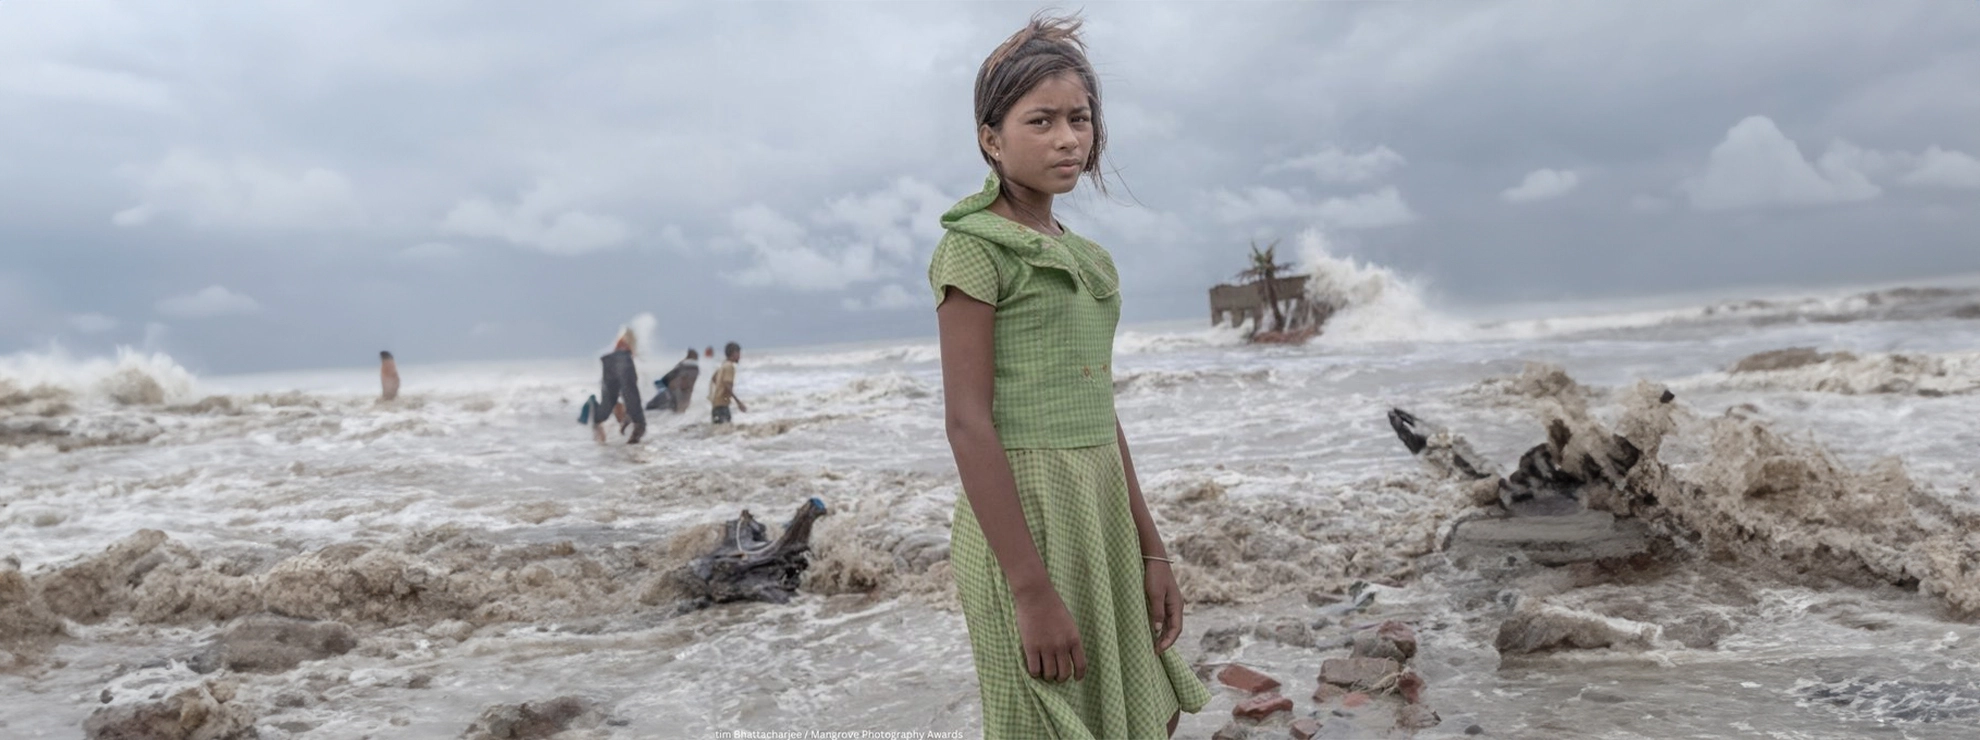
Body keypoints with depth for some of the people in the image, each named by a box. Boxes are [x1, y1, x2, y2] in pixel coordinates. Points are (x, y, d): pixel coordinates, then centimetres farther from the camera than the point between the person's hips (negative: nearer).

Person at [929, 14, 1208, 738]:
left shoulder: (1087, 261, 14)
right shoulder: (975, 245, -9)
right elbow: (967, 420, -16)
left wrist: (1150, 550, 13)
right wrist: (1031, 589, -20)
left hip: (1101, 514, 8)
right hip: (1022, 516, -8)